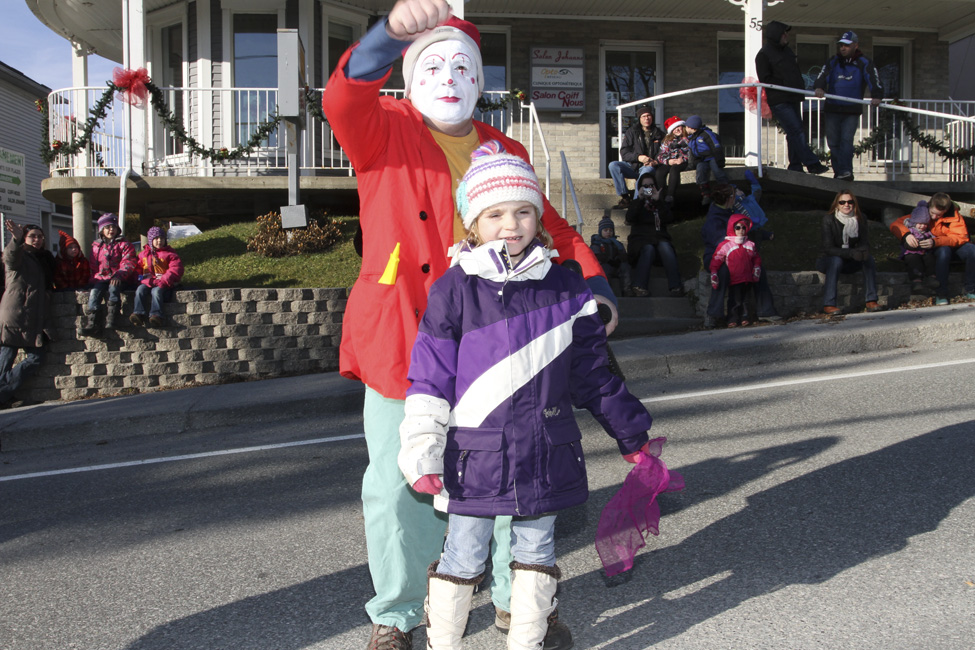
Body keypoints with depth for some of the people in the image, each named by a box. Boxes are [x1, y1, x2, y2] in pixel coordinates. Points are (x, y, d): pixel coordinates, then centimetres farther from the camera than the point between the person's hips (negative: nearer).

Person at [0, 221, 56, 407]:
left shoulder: (44, 259, 21)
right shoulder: (18, 255, 0)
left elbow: (48, 285, 33)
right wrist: (16, 239, -44)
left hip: (35, 318, 7)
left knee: (36, 356, 1)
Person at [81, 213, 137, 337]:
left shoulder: (124, 245, 8)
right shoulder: (96, 246, 19)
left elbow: (128, 263, -5)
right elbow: (93, 266, 19)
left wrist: (119, 275, -21)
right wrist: (96, 278, -1)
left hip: (120, 279, -3)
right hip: (101, 279, 3)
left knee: (113, 287, -37)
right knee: (94, 291, -27)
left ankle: (112, 317, -39)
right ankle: (90, 321, -36)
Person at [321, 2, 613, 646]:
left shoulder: (507, 152, 14)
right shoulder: (382, 131, 3)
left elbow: (549, 226, 17)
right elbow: (343, 99, -19)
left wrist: (595, 285, 3)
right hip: (404, 343, -3)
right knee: (401, 486, 3)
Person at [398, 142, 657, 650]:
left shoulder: (565, 290, 3)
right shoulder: (454, 290, -5)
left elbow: (592, 373, 11)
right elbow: (429, 378, -5)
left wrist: (630, 432, 15)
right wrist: (421, 453, -10)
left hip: (545, 452, 3)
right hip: (475, 453, -3)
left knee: (535, 550, 16)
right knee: (464, 555, 8)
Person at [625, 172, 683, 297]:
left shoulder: (662, 204, 26)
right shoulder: (636, 204, 23)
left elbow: (667, 219, 2)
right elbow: (629, 218, -2)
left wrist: (657, 201, -7)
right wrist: (641, 200, -9)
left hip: (659, 237, 1)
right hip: (640, 239, -1)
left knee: (665, 247, -35)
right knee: (648, 249, -37)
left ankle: (675, 287, -46)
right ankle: (640, 286, -48)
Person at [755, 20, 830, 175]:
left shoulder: (786, 50, 18)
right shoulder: (763, 55, -8)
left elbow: (795, 73, 26)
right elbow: (765, 79, -12)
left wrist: (800, 86, 11)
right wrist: (785, 86, -15)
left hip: (792, 99, 9)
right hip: (779, 101, -9)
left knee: (794, 133, 9)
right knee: (796, 132, -13)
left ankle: (795, 168, 15)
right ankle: (812, 164, -13)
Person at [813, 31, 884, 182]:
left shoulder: (864, 64, 2)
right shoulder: (833, 62, 8)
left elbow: (874, 80, -10)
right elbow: (822, 76, -7)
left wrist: (876, 96, -30)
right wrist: (819, 87, -30)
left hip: (852, 111, -3)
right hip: (832, 109, 3)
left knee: (846, 140, -14)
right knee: (833, 142, 4)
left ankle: (846, 171, -14)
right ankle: (838, 172, 14)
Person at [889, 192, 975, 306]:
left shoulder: (954, 215, -11)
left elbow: (961, 237, -23)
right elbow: (895, 225, -14)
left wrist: (935, 242, -38)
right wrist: (906, 235, -38)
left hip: (953, 247, 2)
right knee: (944, 251, -36)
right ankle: (942, 293, -33)